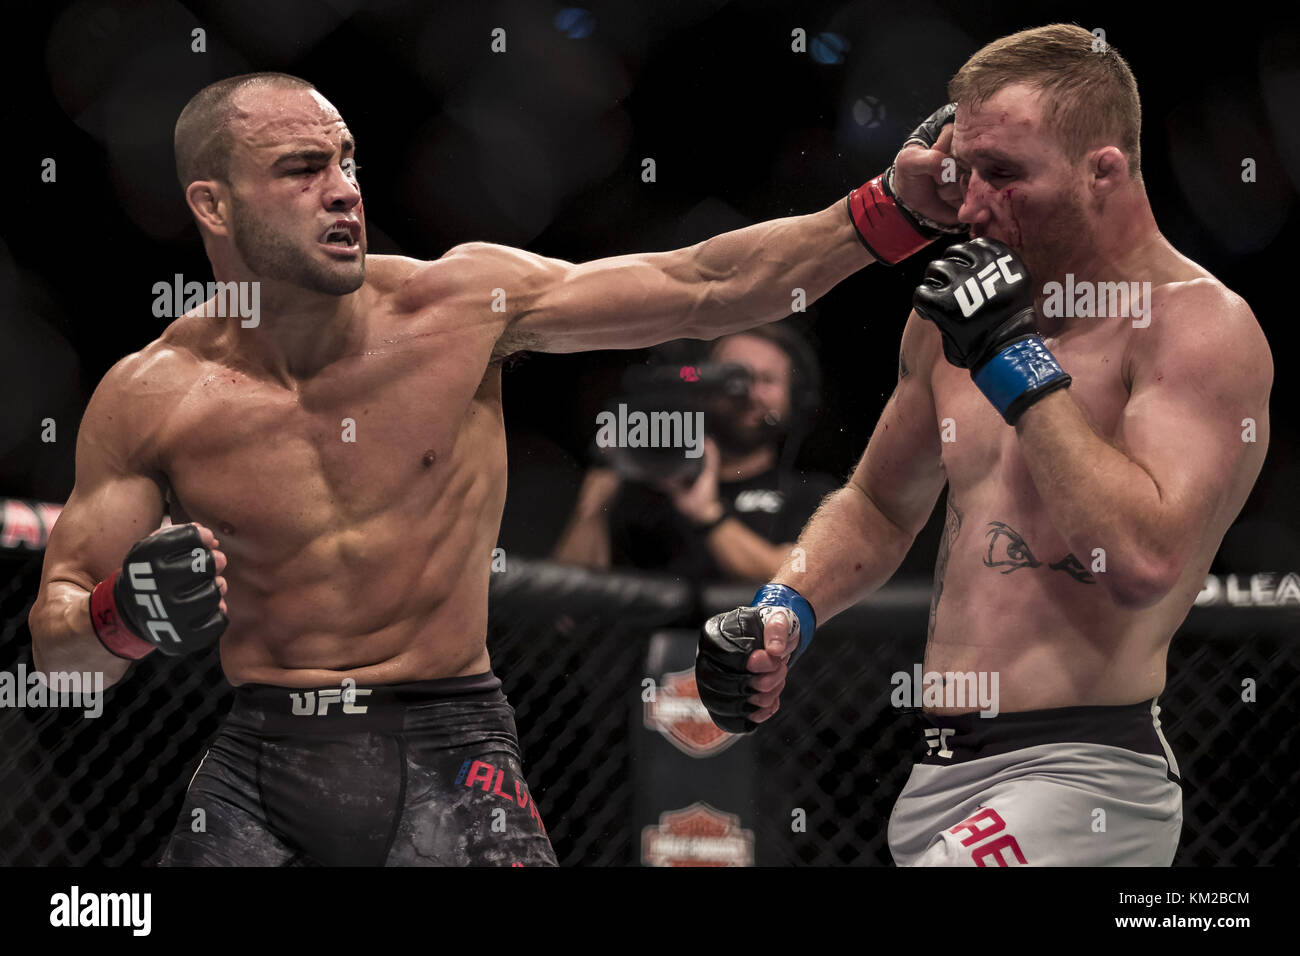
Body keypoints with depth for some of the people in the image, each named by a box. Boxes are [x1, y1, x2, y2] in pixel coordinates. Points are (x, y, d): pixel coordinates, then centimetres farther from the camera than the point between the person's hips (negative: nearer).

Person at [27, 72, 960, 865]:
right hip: (262, 757, 1)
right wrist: (123, 616, -23)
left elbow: (703, 288, -3)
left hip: (448, 752, -1)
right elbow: (54, 639, 1)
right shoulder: (150, 398, -4)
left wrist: (895, 208, -12)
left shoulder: (459, 304, -4)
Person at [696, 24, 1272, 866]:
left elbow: (1143, 561, -25)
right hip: (935, 777, 8)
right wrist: (786, 611, 7)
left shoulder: (1201, 324, -10)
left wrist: (1018, 361, -18)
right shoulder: (956, 311, 12)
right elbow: (878, 509, 27)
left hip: (1080, 769, -8)